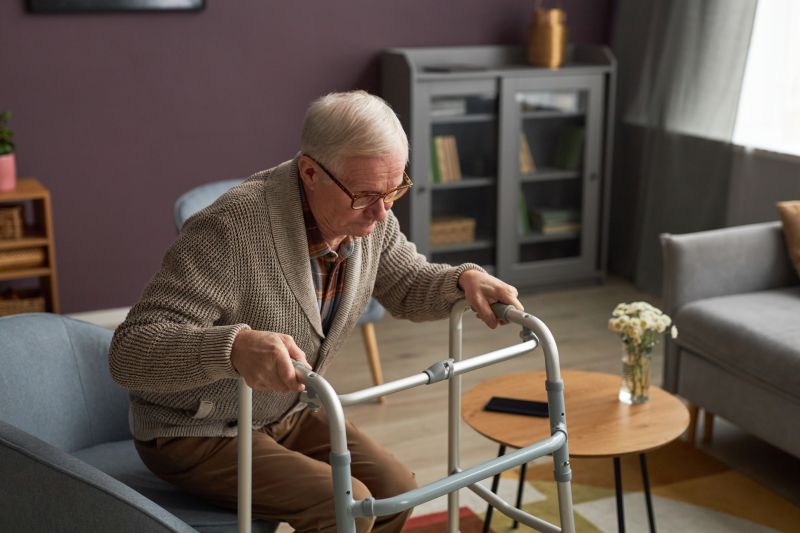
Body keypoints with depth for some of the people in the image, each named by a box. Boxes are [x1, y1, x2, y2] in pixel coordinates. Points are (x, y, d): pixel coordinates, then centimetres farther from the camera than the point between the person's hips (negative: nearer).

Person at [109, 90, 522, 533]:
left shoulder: (368, 215, -10)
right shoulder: (230, 230, -33)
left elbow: (409, 286, 9)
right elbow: (130, 352, -35)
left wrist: (465, 279, -14)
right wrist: (234, 346, -54)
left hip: (285, 413, 7)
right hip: (195, 432, -7)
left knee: (395, 488, -3)